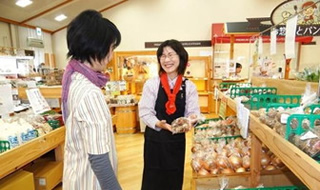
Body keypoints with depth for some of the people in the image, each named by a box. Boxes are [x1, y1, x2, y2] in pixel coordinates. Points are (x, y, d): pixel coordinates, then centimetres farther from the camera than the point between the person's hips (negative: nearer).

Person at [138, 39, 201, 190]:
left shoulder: (189, 87, -4)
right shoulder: (151, 84, -9)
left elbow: (194, 112, -2)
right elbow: (145, 112, -8)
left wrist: (191, 119, -24)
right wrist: (158, 124, -25)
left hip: (177, 139, 2)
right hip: (155, 139, -1)